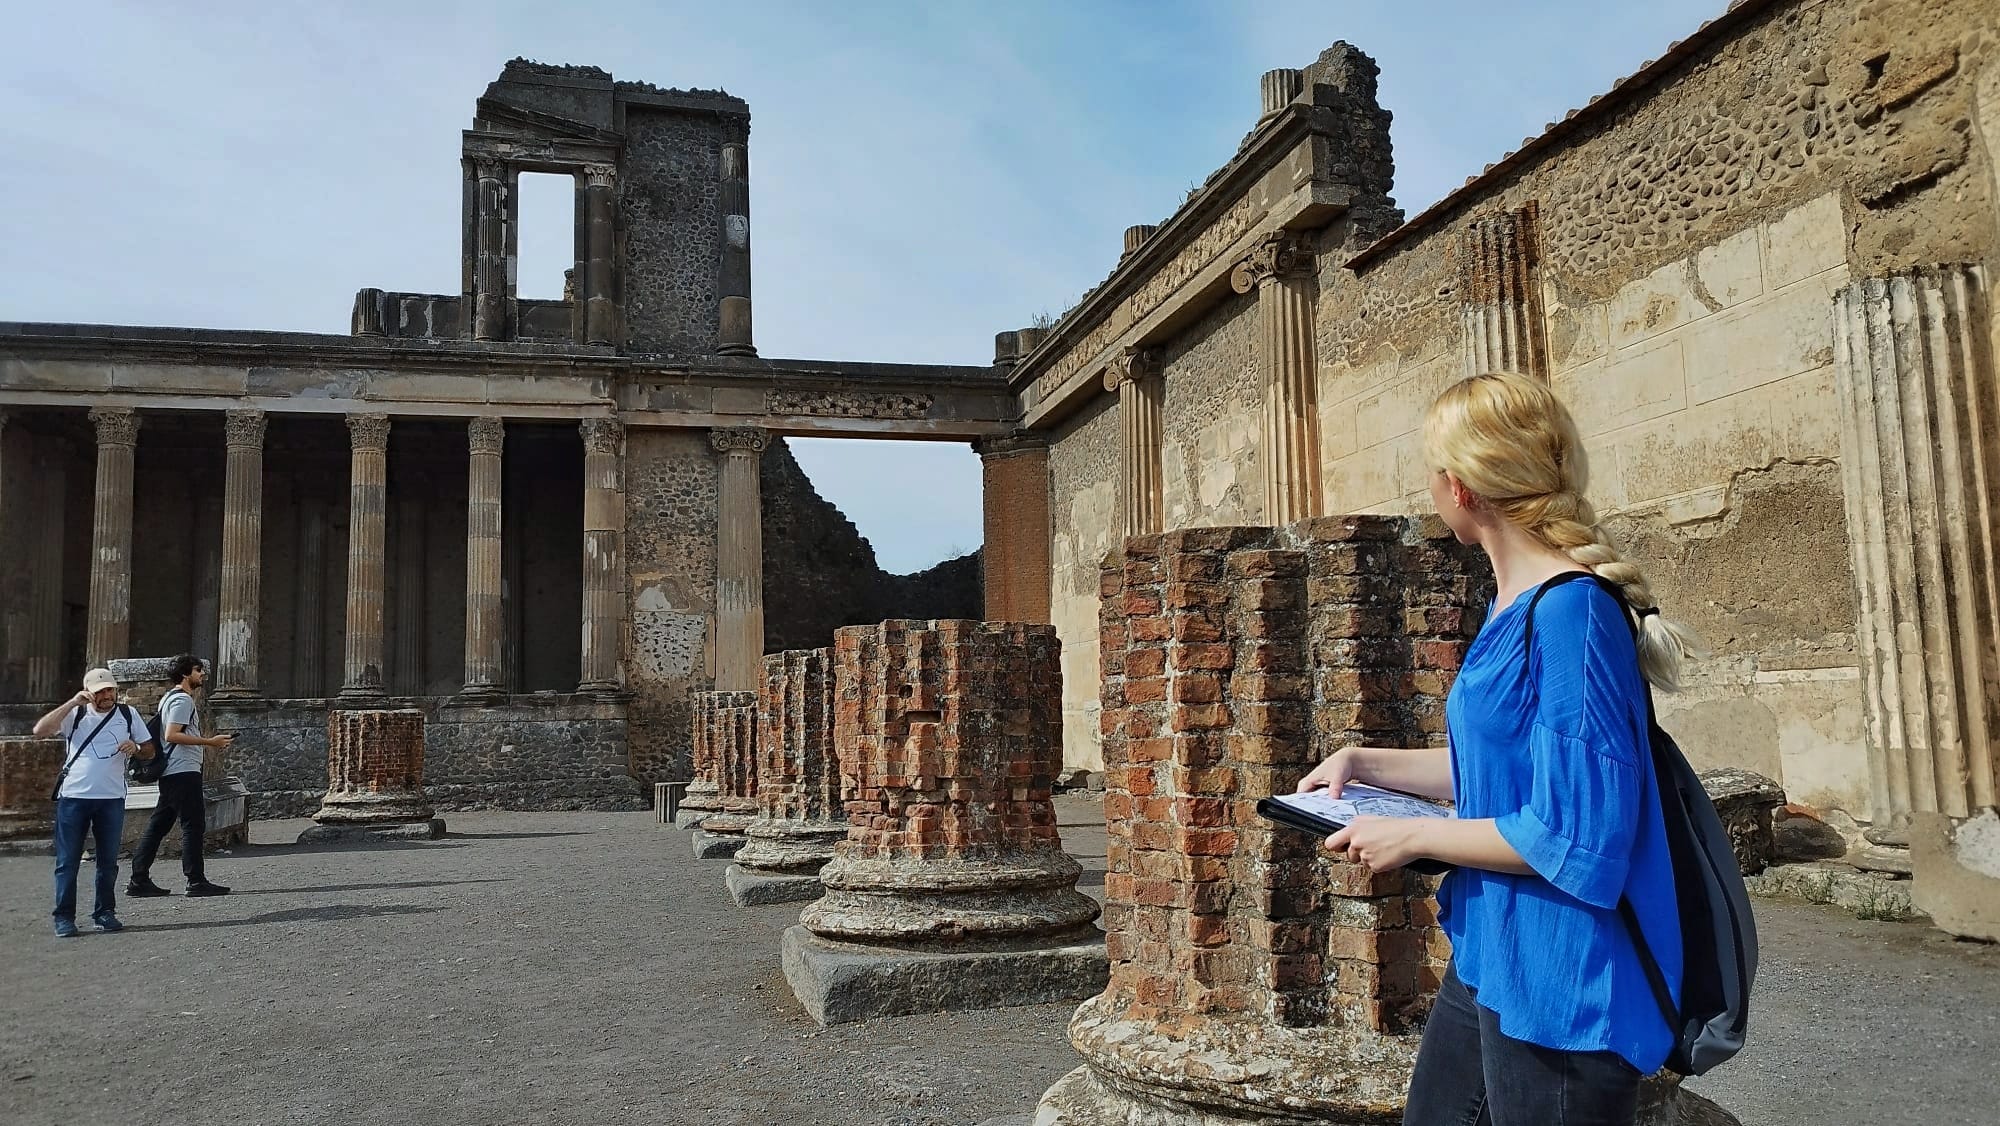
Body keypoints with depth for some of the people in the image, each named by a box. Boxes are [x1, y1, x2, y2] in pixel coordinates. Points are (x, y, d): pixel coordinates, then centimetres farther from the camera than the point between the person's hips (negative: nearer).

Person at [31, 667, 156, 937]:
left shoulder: (128, 714, 8)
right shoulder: (75, 714, 2)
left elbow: (149, 750, 13)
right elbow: (40, 730, -15)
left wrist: (135, 748, -10)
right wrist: (71, 703, -17)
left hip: (112, 798, 2)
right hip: (73, 796, -2)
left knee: (108, 861, 8)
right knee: (68, 861, 2)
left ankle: (105, 912, 18)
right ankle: (64, 917, 10)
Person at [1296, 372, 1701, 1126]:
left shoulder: (1570, 614, -23)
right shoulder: (1513, 608, 6)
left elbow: (1574, 840, -25)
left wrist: (1411, 838, -15)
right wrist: (1364, 762, 12)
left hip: (1559, 983, -9)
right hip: (1488, 958, 9)